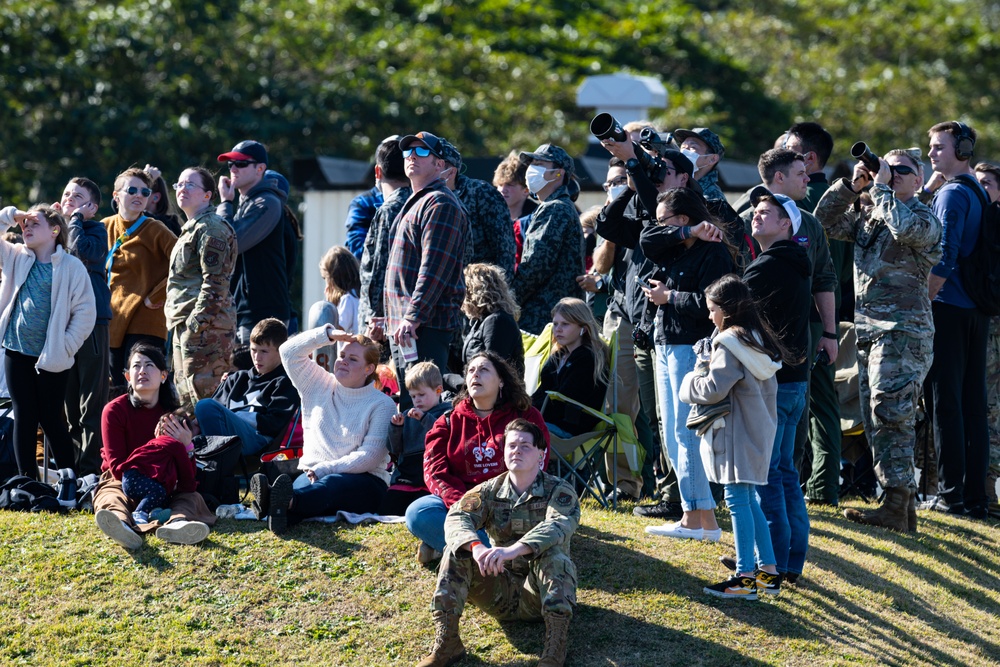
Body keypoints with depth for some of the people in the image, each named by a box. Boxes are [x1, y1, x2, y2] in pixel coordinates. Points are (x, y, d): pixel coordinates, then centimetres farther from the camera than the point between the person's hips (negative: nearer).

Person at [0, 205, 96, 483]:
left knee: (51, 418, 2)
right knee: (24, 417, 6)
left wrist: (65, 348, -11)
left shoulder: (71, 266, -5)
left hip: (51, 357, -4)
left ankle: (70, 481, 14)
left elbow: (85, 313, -7)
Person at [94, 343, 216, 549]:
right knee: (112, 500, -36)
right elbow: (117, 465, -9)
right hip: (122, 482, -3)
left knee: (191, 496, -27)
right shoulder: (115, 410, -5)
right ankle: (123, 526, -76)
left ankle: (176, 524, -67)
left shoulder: (173, 414, 3)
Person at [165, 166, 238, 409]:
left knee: (204, 395, -13)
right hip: (183, 325, 11)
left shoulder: (211, 228, -10)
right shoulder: (190, 229, 22)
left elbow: (214, 282, -18)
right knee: (186, 397, 14)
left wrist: (197, 322, -21)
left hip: (204, 325, -11)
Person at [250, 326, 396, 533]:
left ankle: (285, 503, -73)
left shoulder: (382, 405, 3)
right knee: (301, 484, -37)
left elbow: (370, 456, -8)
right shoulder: (319, 387, 19)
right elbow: (289, 351, 15)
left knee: (331, 484, -40)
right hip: (312, 474, 3)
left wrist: (323, 469, -19)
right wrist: (329, 334, 5)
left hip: (364, 480, -3)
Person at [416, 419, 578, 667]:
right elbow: (456, 518, -16)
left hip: (539, 591, -3)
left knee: (553, 555, -33)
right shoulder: (489, 491, 3)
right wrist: (476, 547, -42)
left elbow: (558, 525, -29)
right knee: (456, 551, -19)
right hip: (500, 590, 3)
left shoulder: (559, 492, -6)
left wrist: (513, 550, -48)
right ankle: (445, 642, -25)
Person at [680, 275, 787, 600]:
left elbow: (714, 389, -22)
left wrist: (692, 380, -4)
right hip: (759, 430, 10)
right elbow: (768, 387, 17)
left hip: (738, 434, -10)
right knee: (748, 500, 16)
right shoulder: (759, 340, 13)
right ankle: (768, 570, 17)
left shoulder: (730, 343, -16)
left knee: (738, 500, -8)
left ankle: (745, 577, -9)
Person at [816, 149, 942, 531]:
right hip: (867, 328, 8)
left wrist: (880, 187, -15)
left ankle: (896, 506, -16)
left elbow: (906, 228, -26)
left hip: (903, 330, -8)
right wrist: (852, 186, 4)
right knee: (875, 417, 7)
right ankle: (903, 505, 12)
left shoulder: (924, 217, -4)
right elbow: (825, 221, 16)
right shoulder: (866, 212, 17)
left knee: (890, 414, -16)